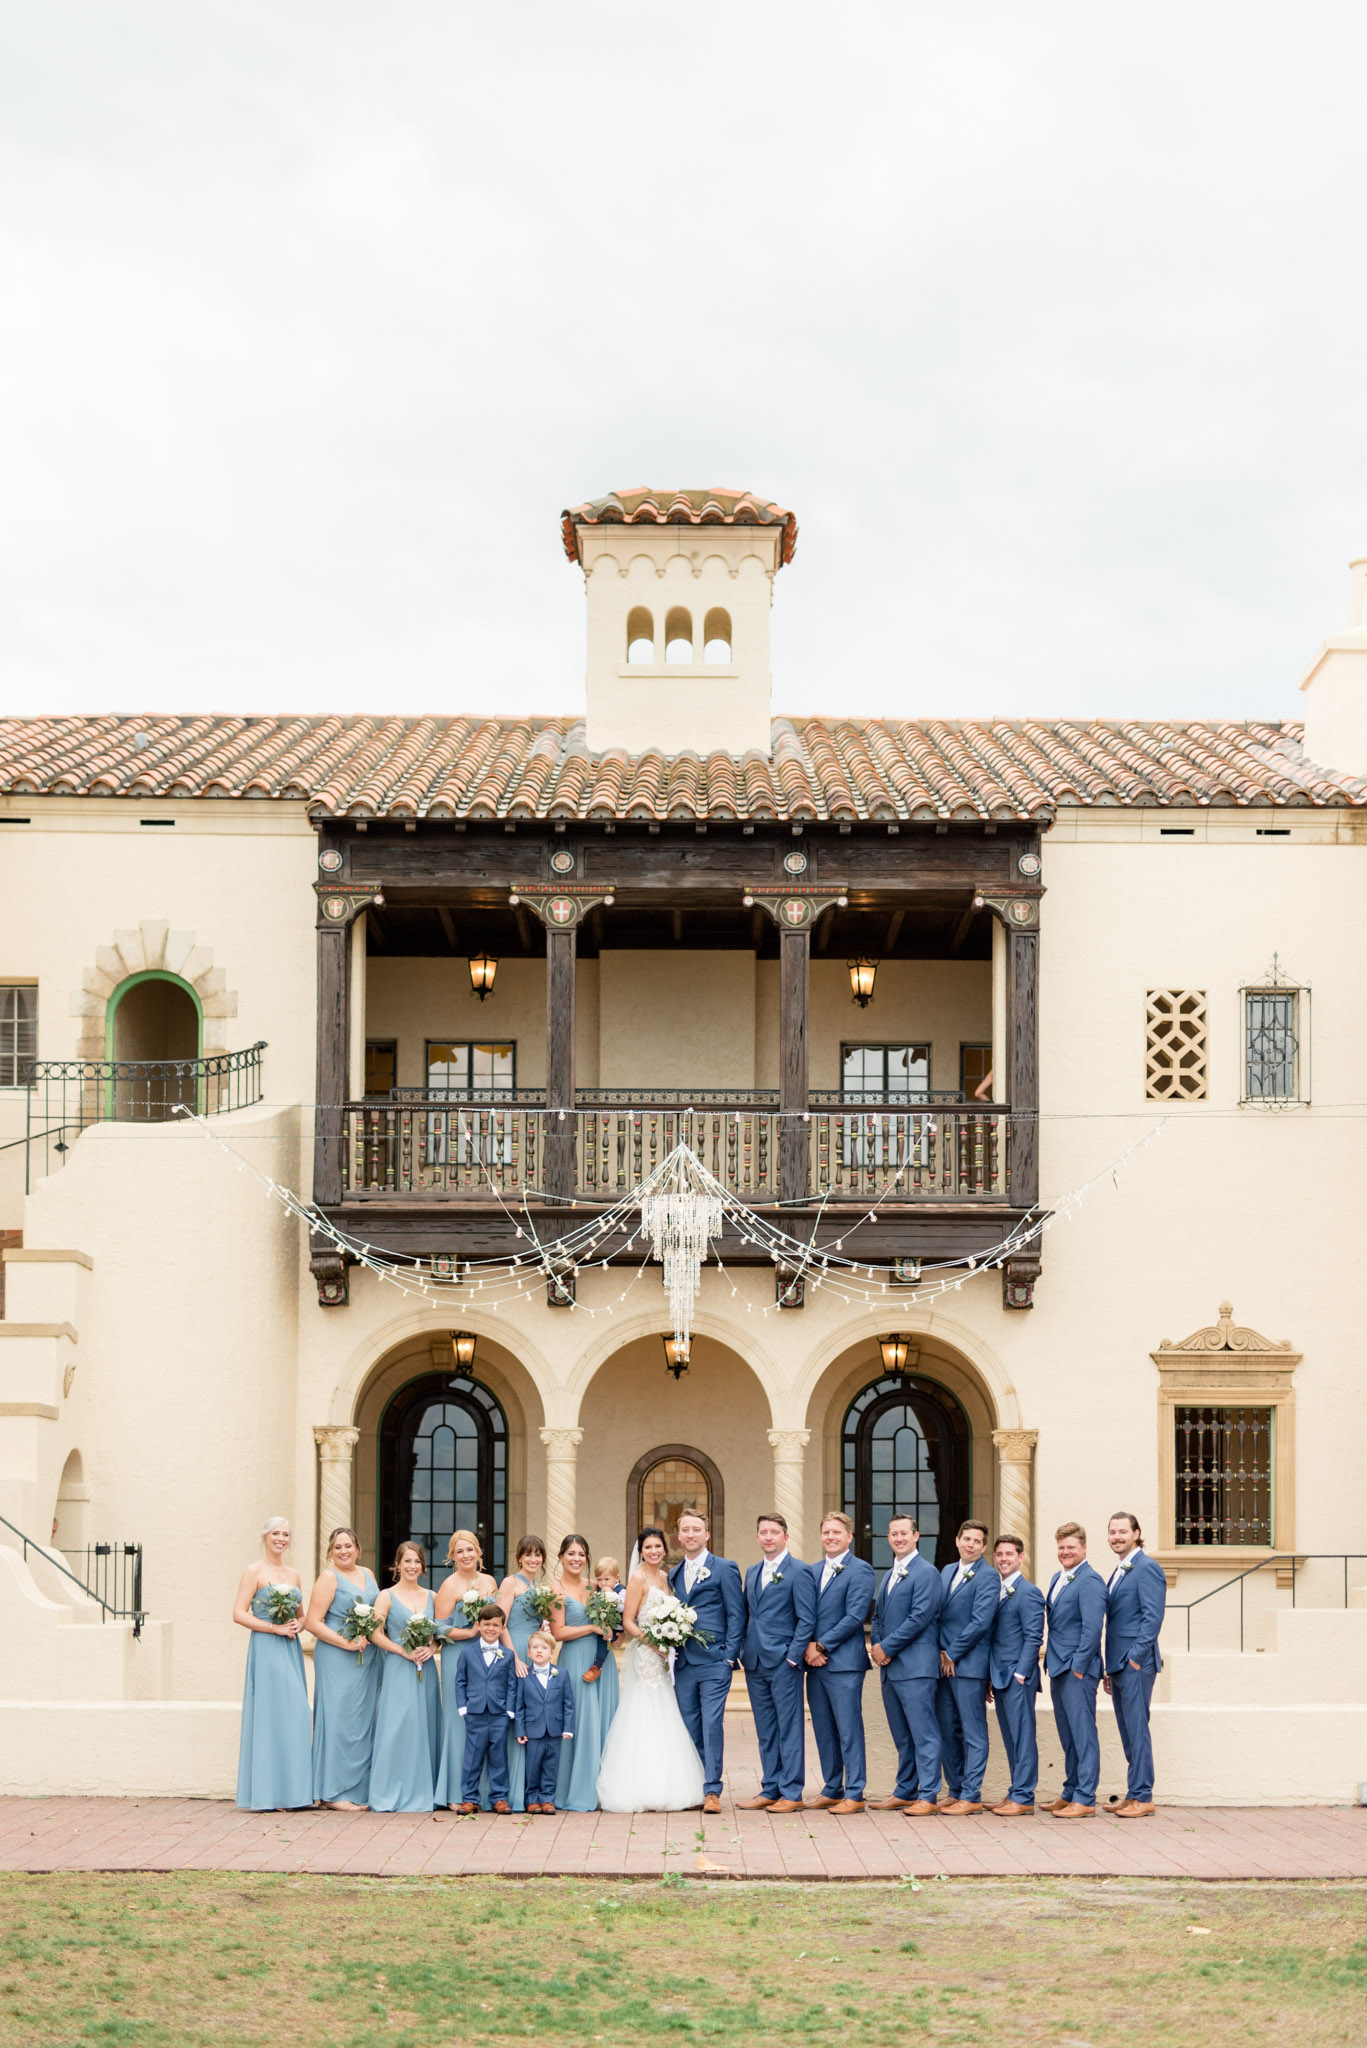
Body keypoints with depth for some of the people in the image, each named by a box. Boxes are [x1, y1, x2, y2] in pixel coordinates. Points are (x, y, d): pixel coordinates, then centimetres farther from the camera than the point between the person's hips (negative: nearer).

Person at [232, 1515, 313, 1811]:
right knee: (268, 1716, -8)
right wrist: (275, 1627, -14)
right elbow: (239, 1614, -9)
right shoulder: (255, 1571, -2)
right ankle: (265, 1795, -6)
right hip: (266, 1650, -6)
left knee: (294, 1717, 2)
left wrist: (298, 1624, 0)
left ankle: (289, 1790, 7)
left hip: (291, 1651, 6)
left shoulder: (293, 1575, 16)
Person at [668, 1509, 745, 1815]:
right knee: (690, 1730, 7)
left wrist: (729, 1657, -10)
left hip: (713, 1663, -5)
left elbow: (736, 1615, -3)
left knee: (711, 1725, -11)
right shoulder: (674, 1574, 16)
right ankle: (693, 1789, 12)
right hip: (683, 1663, 5)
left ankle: (712, 1791, -8)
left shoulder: (725, 1569, 0)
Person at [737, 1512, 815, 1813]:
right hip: (755, 1663, 7)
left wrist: (793, 1656, -13)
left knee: (789, 1728, -3)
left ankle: (791, 1793, 0)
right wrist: (744, 1652, 11)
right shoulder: (752, 1572, 16)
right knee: (765, 1731, 10)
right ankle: (770, 1790, 16)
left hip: (784, 1662, -7)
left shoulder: (798, 1571, -5)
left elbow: (806, 1619, -9)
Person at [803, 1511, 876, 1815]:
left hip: (844, 1662, -7)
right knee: (823, 1731, 11)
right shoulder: (812, 1571, 16)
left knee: (849, 1730, -5)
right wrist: (808, 1646, -4)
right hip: (815, 1663, 7)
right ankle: (832, 1790, 19)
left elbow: (854, 1617, -13)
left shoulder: (860, 1571, -6)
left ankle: (854, 1795, -1)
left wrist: (821, 1645, -13)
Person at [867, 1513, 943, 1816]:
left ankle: (928, 1797, -7)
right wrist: (876, 1645, 3)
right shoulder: (890, 1575, 20)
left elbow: (920, 1617, -15)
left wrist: (887, 1647, -12)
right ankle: (905, 1792, 18)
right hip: (889, 1666, 9)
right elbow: (878, 1616, 23)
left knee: (924, 1733, -7)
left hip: (915, 1665, -9)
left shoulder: (926, 1572, -8)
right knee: (901, 1735, 13)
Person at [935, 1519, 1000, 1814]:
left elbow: (980, 1623, -15)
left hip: (969, 1665, -7)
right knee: (947, 1731, 11)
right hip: (944, 1664, 7)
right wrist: (941, 1651, 3)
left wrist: (952, 1654, -11)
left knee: (973, 1733, -3)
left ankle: (971, 1796, 0)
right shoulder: (947, 1572, 16)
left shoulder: (988, 1577, -8)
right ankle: (956, 1791, 20)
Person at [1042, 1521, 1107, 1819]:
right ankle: (1071, 1793, 22)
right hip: (1059, 1670, 9)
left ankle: (1085, 1800, -5)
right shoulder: (1058, 1578, 16)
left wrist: (1078, 1666, -18)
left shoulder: (1090, 1581, -12)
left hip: (1078, 1670, -9)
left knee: (1083, 1734, -6)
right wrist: (1053, 1663, 15)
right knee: (1068, 1736, 15)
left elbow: (1092, 1628, -18)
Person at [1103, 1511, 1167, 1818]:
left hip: (1136, 1664, -9)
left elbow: (1153, 1616, -17)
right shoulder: (1119, 1571, 19)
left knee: (1136, 1729, -7)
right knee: (1128, 1733, 11)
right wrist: (1109, 1669, 20)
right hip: (1119, 1665, 9)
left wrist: (1136, 1657, -19)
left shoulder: (1146, 1568, -10)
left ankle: (1142, 1797, -4)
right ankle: (1134, 1794, 15)